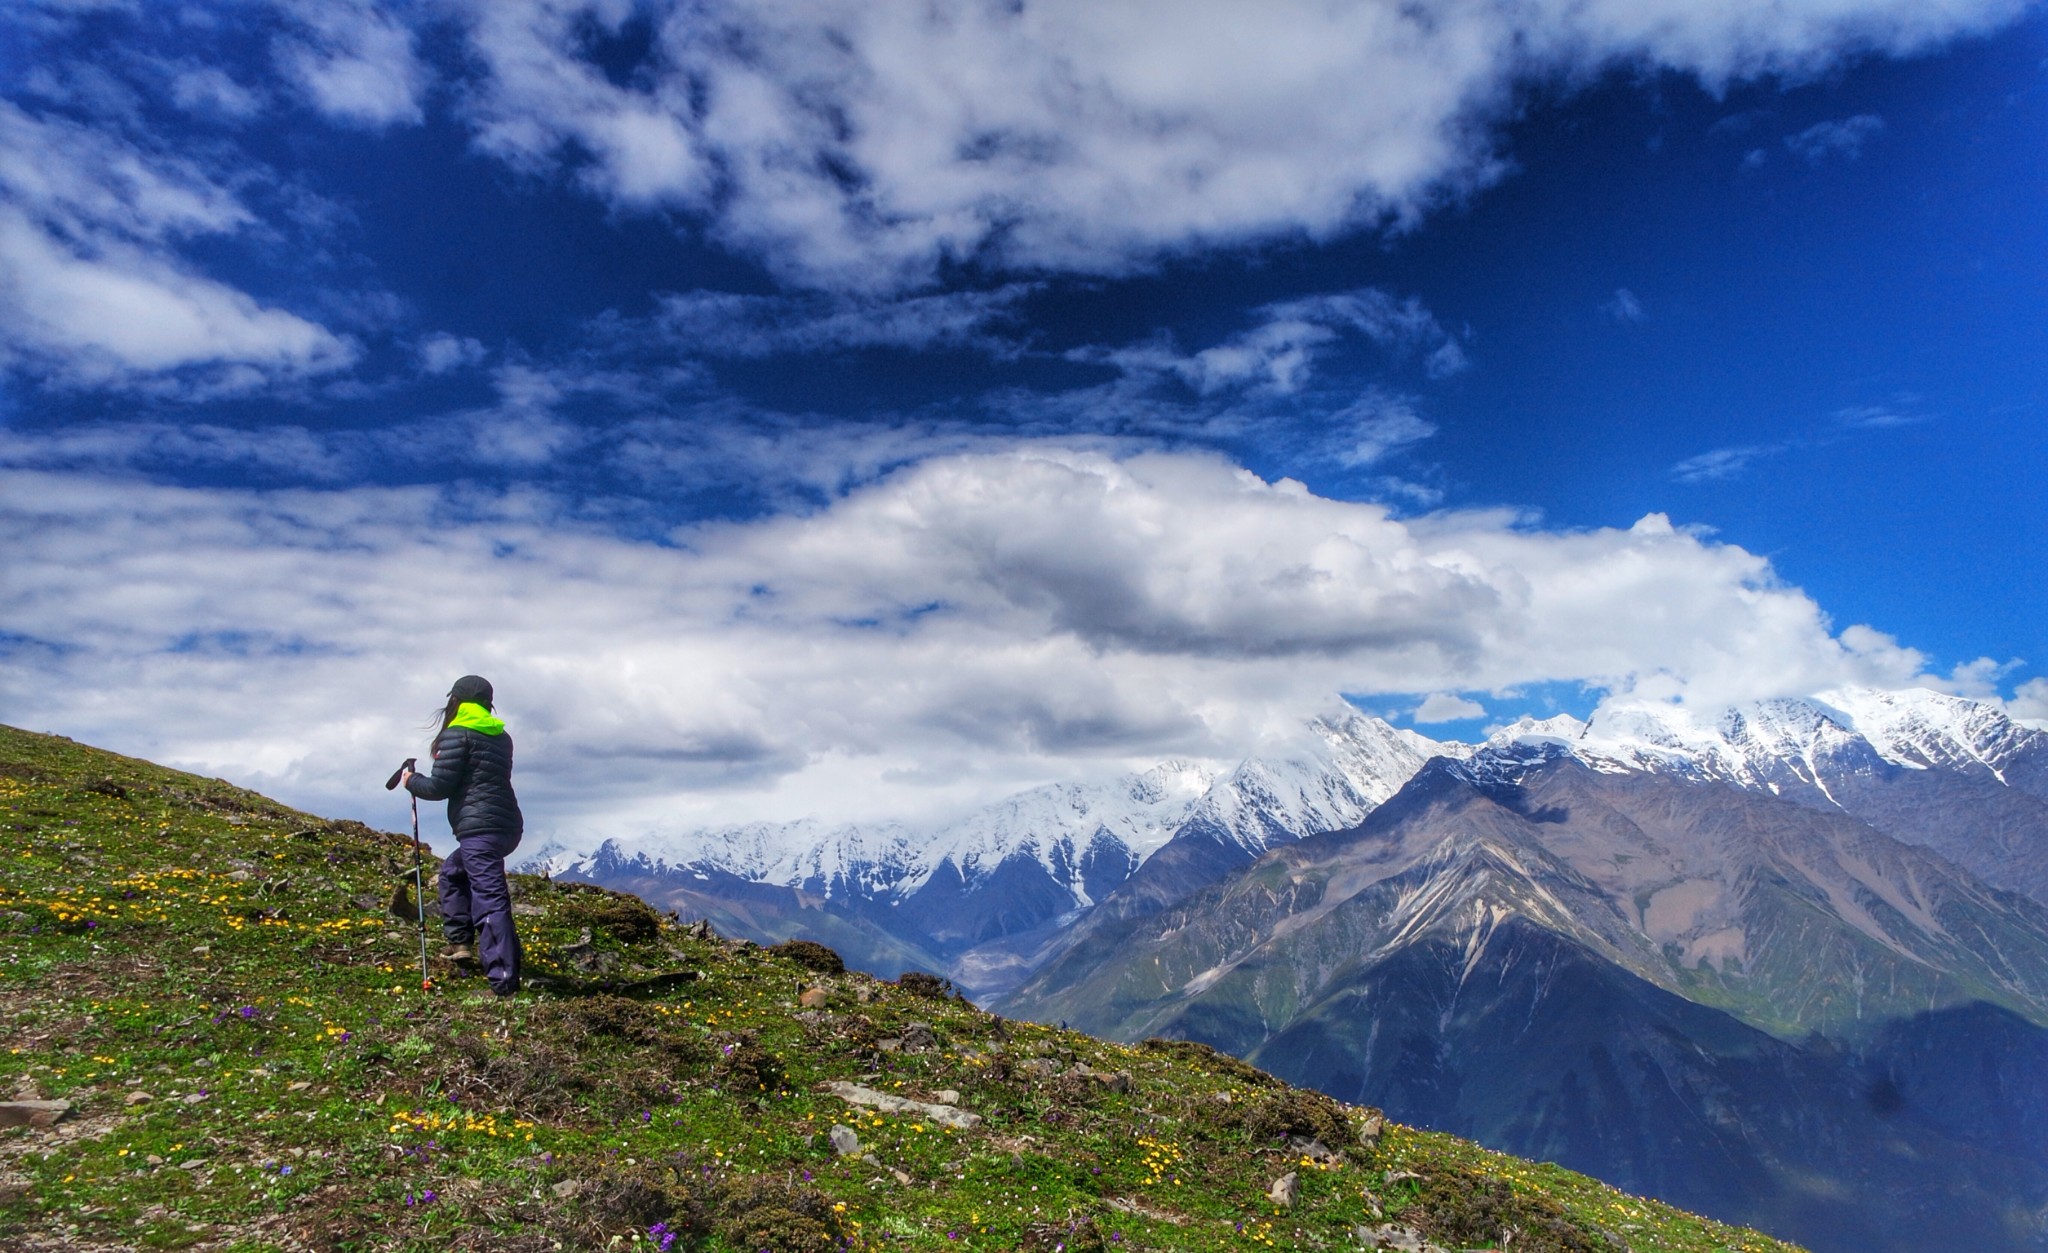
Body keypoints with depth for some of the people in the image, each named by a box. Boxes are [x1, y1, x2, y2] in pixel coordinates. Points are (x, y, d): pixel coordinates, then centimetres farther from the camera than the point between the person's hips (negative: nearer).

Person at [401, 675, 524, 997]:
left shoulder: (456, 735, -4)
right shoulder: (500, 736, 18)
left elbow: (440, 787, -7)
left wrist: (412, 782, 13)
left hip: (478, 828, -8)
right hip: (508, 825, 9)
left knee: (490, 900, -11)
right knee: (453, 872, 29)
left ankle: (504, 980, -15)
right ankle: (460, 943, 28)